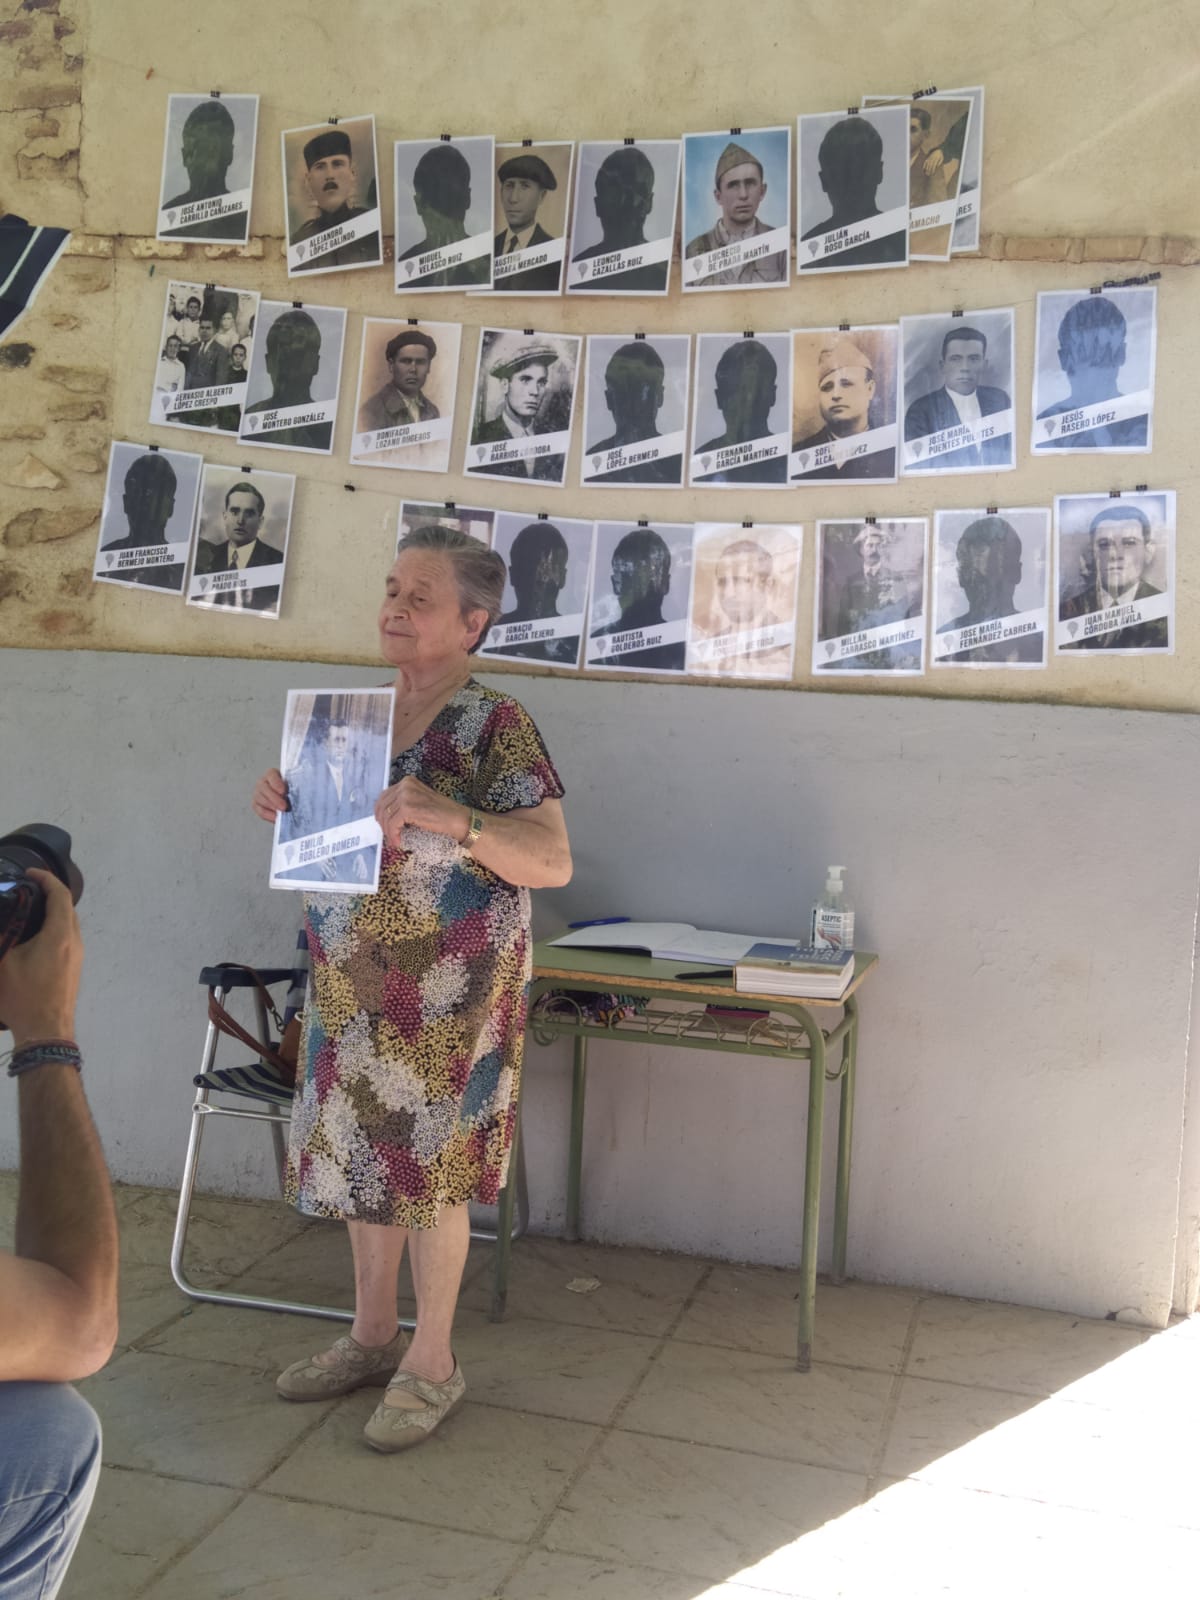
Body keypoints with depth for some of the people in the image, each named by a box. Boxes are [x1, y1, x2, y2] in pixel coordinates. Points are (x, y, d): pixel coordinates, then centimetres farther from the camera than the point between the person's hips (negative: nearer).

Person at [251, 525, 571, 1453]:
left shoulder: (496, 725, -12)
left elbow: (554, 862, -19)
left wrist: (451, 817, -34)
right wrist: (286, 807, -4)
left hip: (447, 989, -6)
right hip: (351, 981, 7)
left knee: (430, 1163, 3)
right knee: (359, 1149, 14)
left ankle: (432, 1365, 20)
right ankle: (372, 1335, 33)